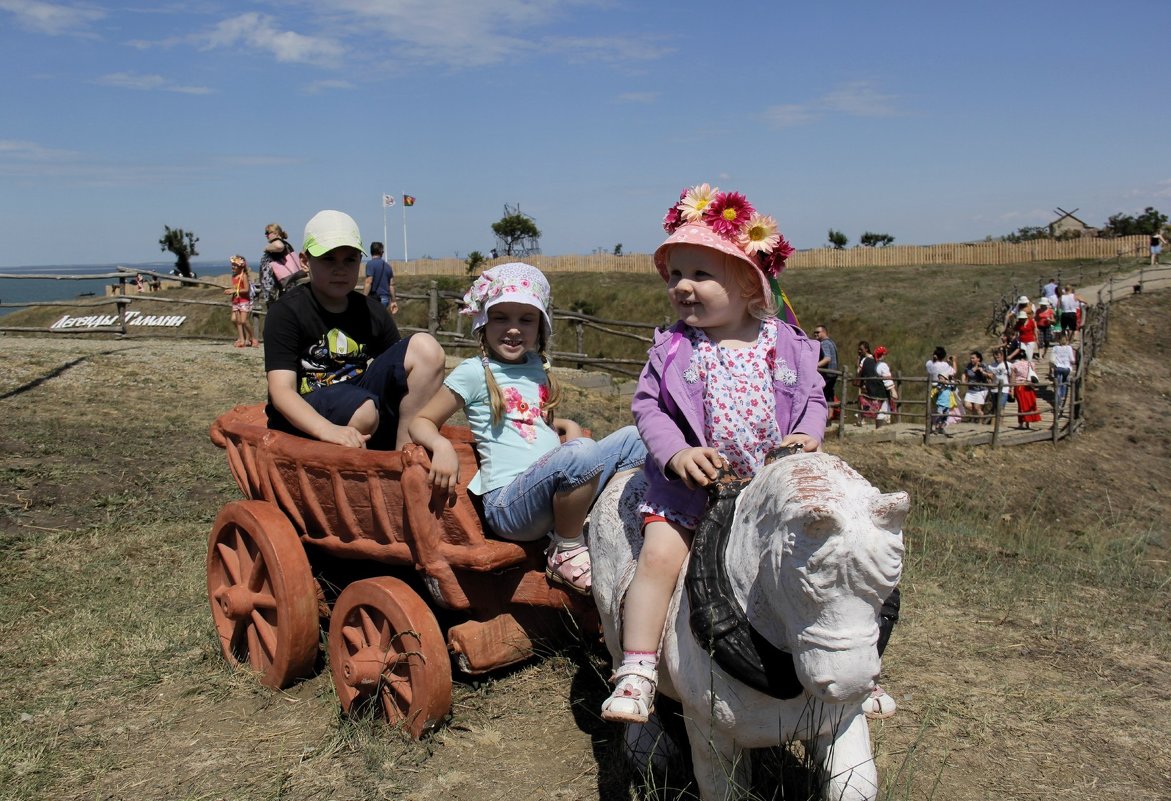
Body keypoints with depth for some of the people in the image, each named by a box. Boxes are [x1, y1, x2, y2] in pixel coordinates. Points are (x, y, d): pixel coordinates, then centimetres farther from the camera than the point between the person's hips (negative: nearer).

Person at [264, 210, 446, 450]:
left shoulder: (372, 312, 9)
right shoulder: (287, 312, -7)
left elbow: (400, 375, 5)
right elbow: (281, 390, -17)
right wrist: (329, 430, -36)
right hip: (306, 420, -6)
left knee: (426, 347, -12)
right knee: (364, 408, -39)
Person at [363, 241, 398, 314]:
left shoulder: (370, 264, -7)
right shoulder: (387, 266, 13)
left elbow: (369, 282, -15)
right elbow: (391, 285, 12)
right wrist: (393, 301, 16)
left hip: (375, 297, -6)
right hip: (386, 298, 7)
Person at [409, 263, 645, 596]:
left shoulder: (537, 366, 17)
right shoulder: (474, 372, -2)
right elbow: (421, 422, 0)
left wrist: (568, 425, 12)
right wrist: (442, 446, -21)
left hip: (558, 490, 7)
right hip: (509, 502, -7)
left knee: (634, 438, 2)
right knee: (582, 455, -34)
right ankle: (566, 552, -11)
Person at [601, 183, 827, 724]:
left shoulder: (788, 345, 0)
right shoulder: (672, 348, -3)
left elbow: (812, 397, 9)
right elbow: (647, 404, -6)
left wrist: (807, 436, -11)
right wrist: (676, 453, -21)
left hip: (773, 481, 1)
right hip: (689, 482, -1)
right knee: (659, 556, -16)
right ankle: (636, 671, -7)